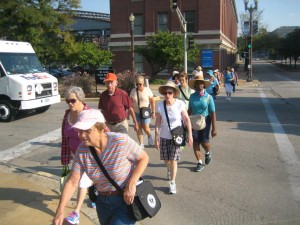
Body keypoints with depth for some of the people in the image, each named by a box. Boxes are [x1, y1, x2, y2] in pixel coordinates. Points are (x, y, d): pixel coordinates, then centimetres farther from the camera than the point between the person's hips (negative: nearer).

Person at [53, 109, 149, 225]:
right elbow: (72, 182, -7)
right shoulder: (82, 150, -11)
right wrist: (60, 211, -15)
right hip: (103, 201, 5)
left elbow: (144, 158, -12)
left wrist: (131, 184, -22)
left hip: (127, 199, -5)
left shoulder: (121, 141, -24)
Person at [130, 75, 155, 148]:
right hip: (136, 113, 3)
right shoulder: (133, 91, 2)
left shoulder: (147, 90, -5)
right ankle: (141, 144, 12)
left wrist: (153, 112, -4)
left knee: (146, 128, -6)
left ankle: (150, 136, 27)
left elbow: (152, 101, -2)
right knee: (139, 129, 3)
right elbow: (130, 103, 7)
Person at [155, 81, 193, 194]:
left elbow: (187, 120, -7)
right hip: (164, 136, 2)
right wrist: (156, 138, -3)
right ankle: (170, 169, 48)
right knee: (166, 159, 13)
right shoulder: (159, 105, -11)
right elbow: (158, 123, -5)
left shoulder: (180, 104, -15)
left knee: (173, 160, -4)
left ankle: (172, 183, 11)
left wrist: (190, 135, -6)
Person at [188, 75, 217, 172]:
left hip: (205, 120, -2)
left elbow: (213, 113, -7)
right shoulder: (192, 96, 0)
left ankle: (208, 153, 32)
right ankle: (200, 163, 15)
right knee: (195, 142, 0)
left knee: (204, 142, -5)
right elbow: (189, 110, 8)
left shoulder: (208, 97, -7)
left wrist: (214, 128, -9)